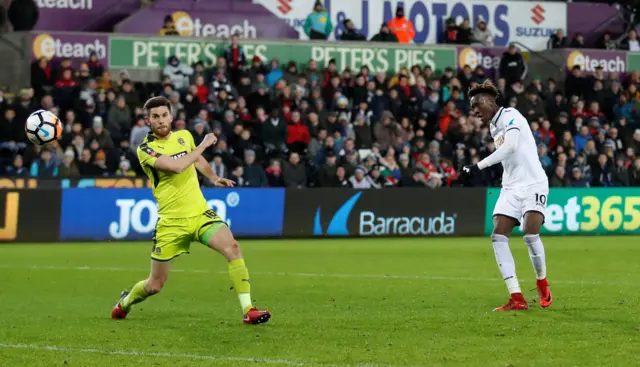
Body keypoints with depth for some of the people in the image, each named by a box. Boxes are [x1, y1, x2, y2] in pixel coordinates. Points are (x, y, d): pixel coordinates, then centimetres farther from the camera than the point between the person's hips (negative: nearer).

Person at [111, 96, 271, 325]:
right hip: (171, 221, -3)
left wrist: (213, 178, 20)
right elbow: (176, 166, -26)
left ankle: (248, 310, -23)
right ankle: (125, 302, 40)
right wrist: (203, 145, -17)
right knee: (154, 285, 5)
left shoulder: (184, 136, 7)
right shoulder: (146, 150, -10)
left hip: (200, 212, 3)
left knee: (232, 248, -24)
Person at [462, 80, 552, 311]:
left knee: (531, 234, -22)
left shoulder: (510, 116, -9)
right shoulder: (494, 127, 16)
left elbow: (510, 147, -24)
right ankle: (517, 299, -12)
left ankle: (542, 286, 6)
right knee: (498, 236, -10)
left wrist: (480, 166, -27)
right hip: (511, 187, 8)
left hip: (533, 183, -8)